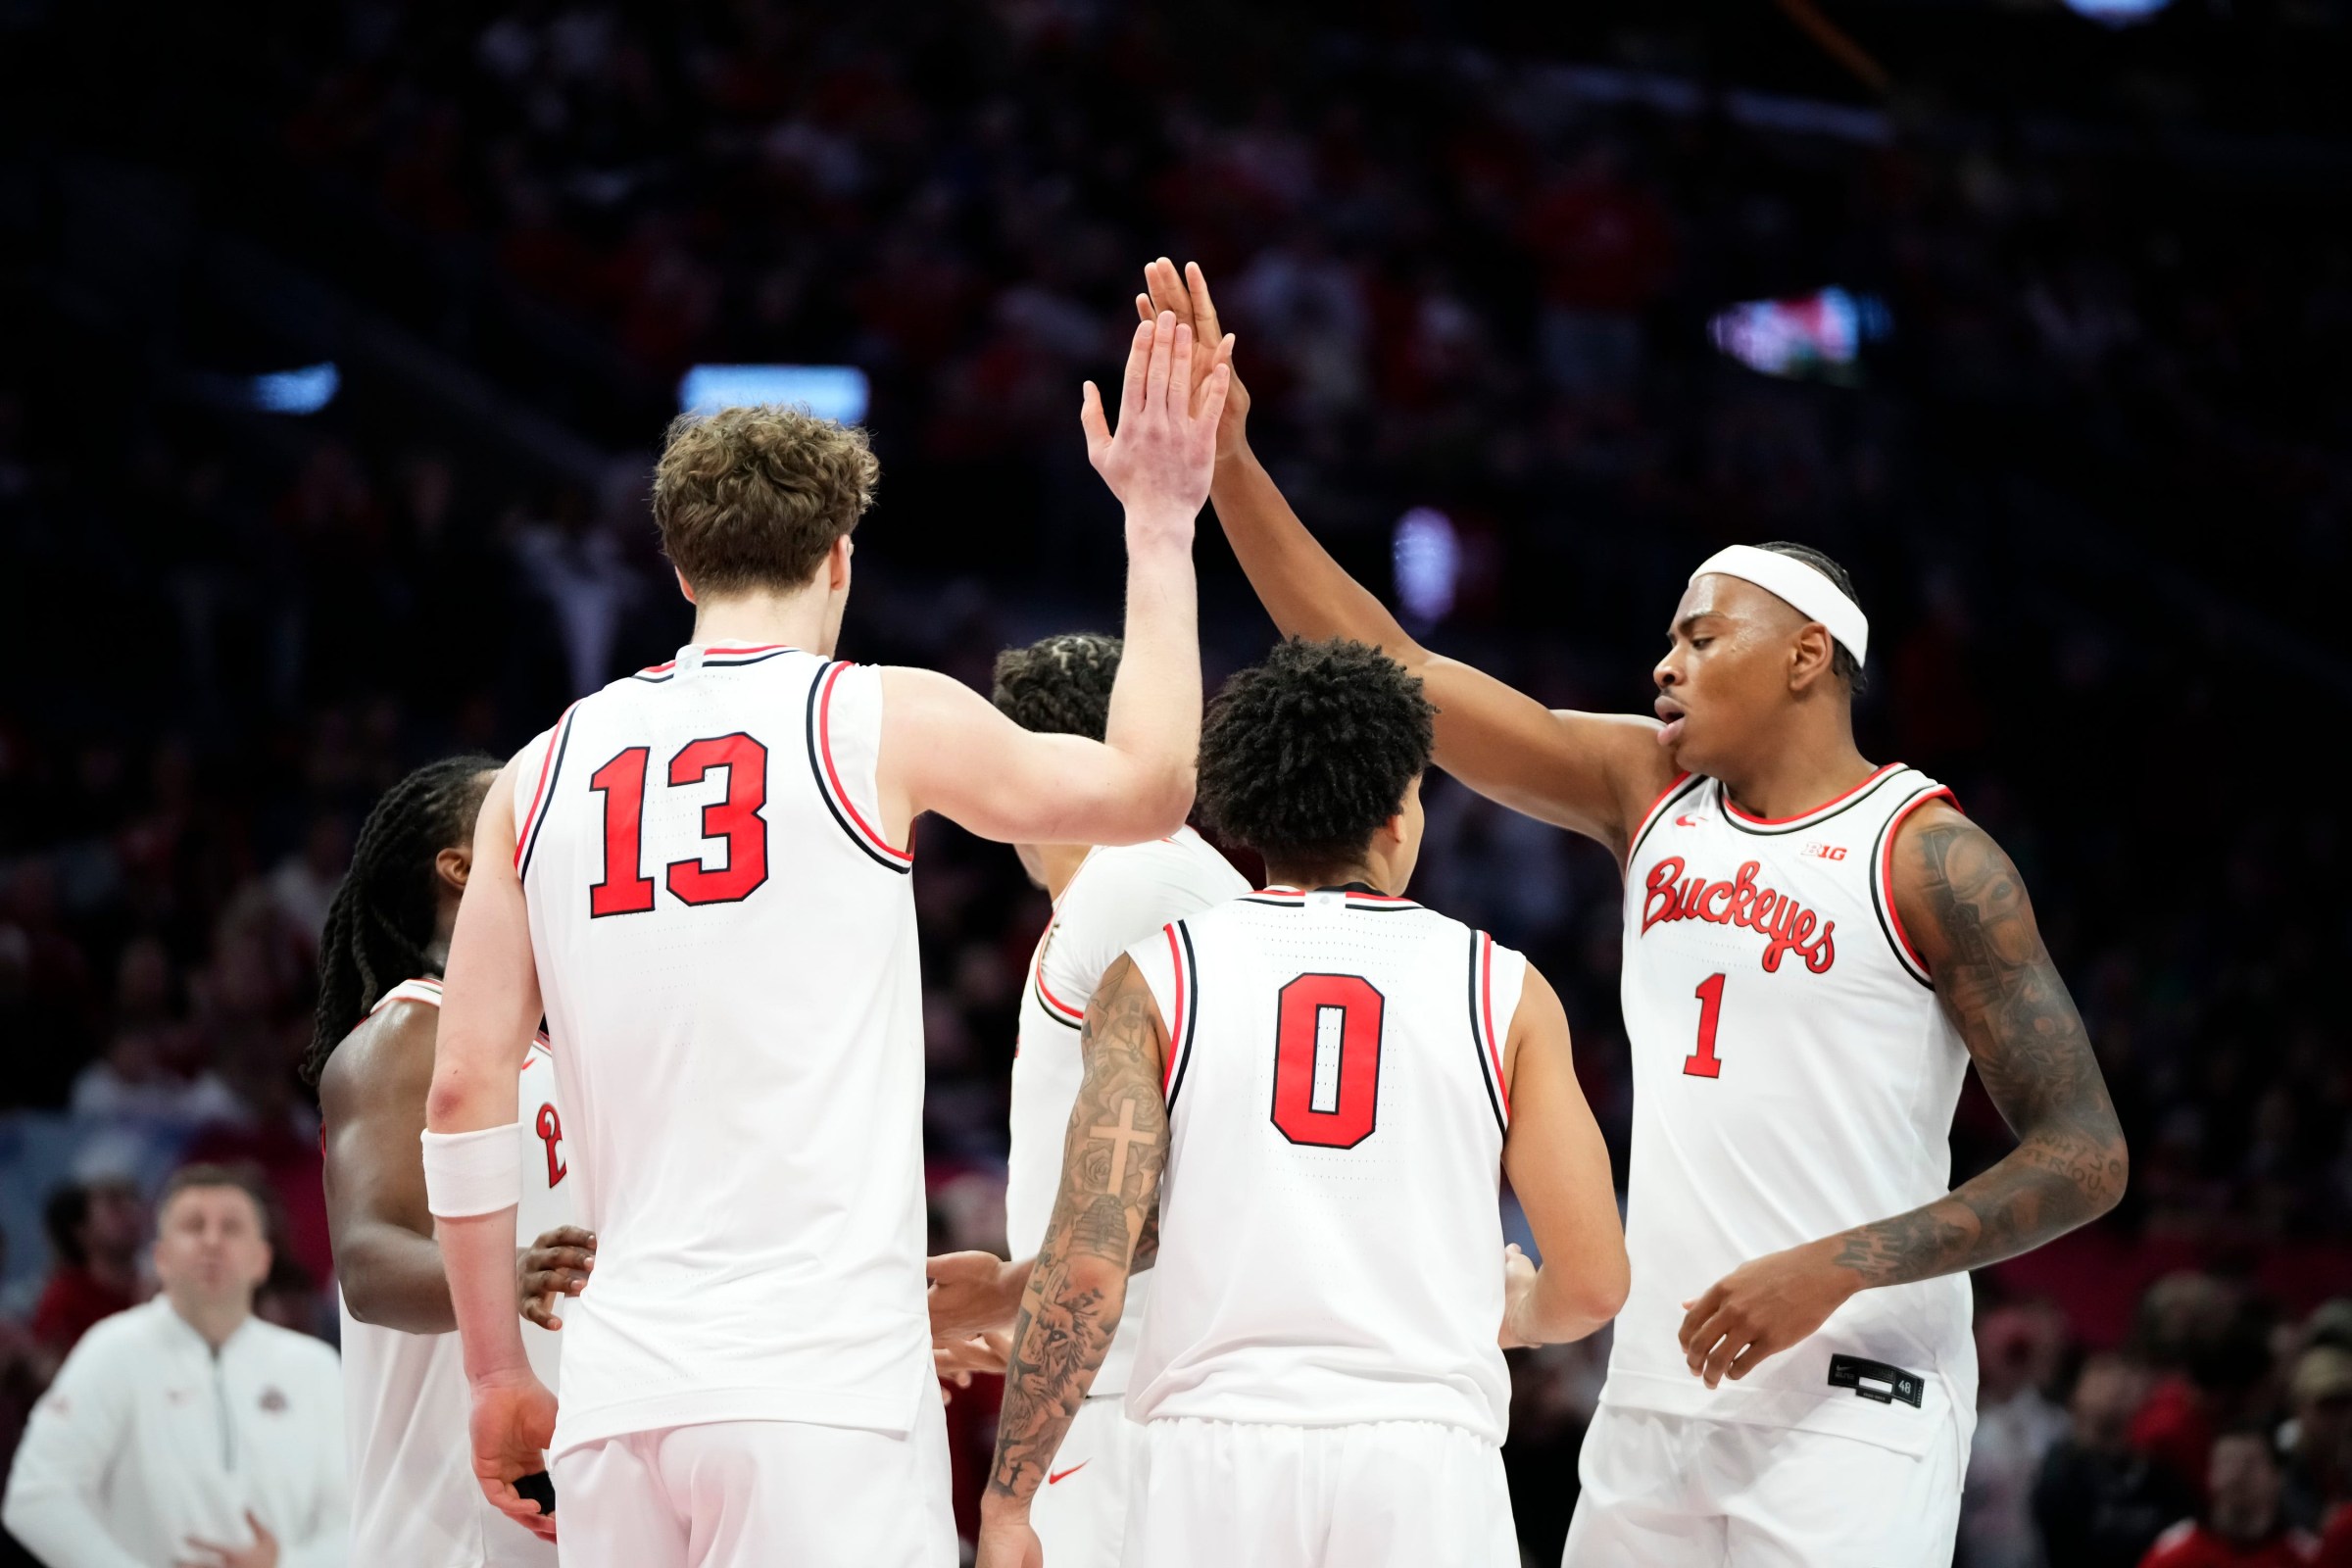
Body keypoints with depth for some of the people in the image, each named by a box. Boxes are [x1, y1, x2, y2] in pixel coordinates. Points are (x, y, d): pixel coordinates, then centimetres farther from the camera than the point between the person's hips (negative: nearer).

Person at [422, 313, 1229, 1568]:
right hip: (821, 1378, -4)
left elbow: (463, 1093, 9)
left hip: (620, 1391, 4)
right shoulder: (882, 721, 2)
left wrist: (496, 1374, 17)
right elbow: (1149, 789, 17)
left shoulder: (542, 772, 12)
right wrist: (1159, 523, 26)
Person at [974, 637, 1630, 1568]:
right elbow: (1592, 1284, 6)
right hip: (1425, 1463, 0)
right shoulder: (1504, 991, 7)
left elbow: (1086, 1268, -3)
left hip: (1217, 1459, 0)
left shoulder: (1156, 981, 5)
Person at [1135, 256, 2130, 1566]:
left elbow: (2086, 1157, -9)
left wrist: (1840, 1266, -18)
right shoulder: (1650, 787, 11)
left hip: (1851, 1407, -6)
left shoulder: (1933, 858, -7)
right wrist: (1227, 461, 0)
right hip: (1657, 1398, 6)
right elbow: (1392, 675, 8)